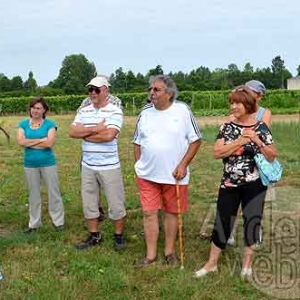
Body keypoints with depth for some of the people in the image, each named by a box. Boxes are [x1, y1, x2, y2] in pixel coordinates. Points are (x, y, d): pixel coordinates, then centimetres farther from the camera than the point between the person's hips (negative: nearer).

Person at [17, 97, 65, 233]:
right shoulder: (23, 124, 3)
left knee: (53, 193, 5)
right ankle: (34, 223, 26)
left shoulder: (49, 124, -5)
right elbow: (20, 141, -12)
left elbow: (50, 143, -18)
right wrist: (42, 140, -14)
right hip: (30, 165, 3)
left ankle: (58, 221, 17)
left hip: (48, 163, -3)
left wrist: (29, 142, -11)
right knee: (33, 194, 14)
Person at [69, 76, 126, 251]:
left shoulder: (115, 111, -10)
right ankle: (94, 236, 28)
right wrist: (96, 129, -16)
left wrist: (85, 134, -10)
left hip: (109, 166, -5)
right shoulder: (84, 111, 7)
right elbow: (72, 132, -5)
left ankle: (119, 236, 22)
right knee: (89, 202, 13)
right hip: (87, 166, 5)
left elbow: (109, 135, -24)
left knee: (116, 203, 5)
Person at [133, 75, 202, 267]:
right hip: (147, 175, 3)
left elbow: (196, 140, -5)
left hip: (174, 175, -2)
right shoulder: (146, 112, 4)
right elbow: (137, 142, 13)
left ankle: (169, 251, 27)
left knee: (171, 212, 11)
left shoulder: (182, 110, -7)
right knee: (149, 213, 4)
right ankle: (151, 254, 16)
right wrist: (139, 165, 5)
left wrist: (183, 165, -11)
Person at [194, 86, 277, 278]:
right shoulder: (227, 127, 0)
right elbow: (217, 153, -12)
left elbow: (272, 157, -4)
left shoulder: (260, 127, -3)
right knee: (222, 221, 7)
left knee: (253, 222, 8)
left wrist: (257, 141, -18)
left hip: (254, 184, -1)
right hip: (230, 183, 1)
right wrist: (239, 142, -19)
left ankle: (248, 263, 26)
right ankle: (212, 263, 21)